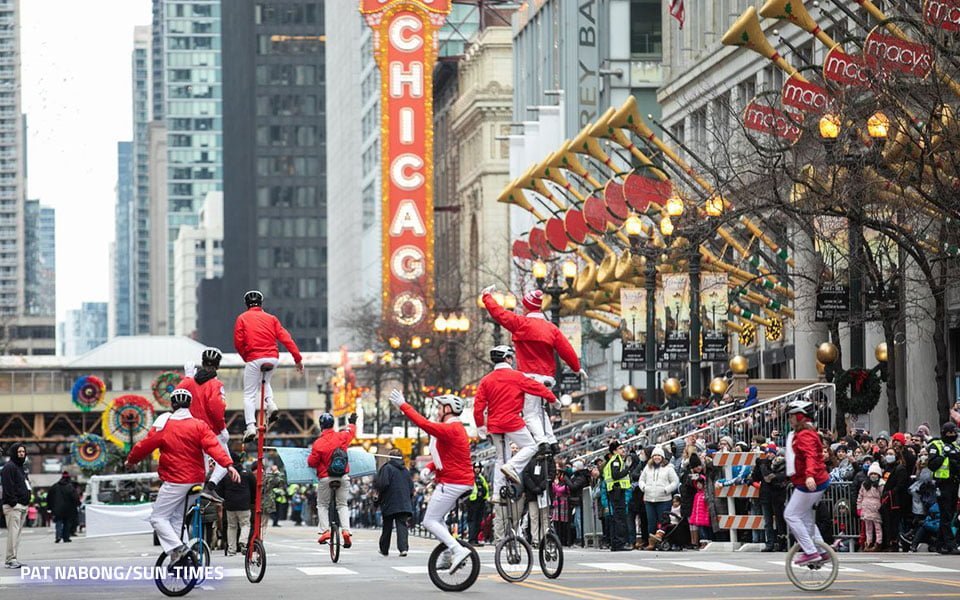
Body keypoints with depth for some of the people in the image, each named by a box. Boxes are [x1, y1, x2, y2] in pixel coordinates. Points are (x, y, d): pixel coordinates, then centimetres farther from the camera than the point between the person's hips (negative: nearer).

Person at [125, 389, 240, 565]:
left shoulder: (163, 426, -5)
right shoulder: (199, 425, 2)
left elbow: (144, 446, 2)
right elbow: (212, 446, -12)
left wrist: (131, 460, 21)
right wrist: (228, 465, -22)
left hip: (175, 482, -5)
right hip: (196, 480, 5)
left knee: (158, 517, 0)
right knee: (177, 517, 17)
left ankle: (176, 548, -20)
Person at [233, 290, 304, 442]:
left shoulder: (242, 318, 7)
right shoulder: (271, 318, 13)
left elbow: (238, 342, -1)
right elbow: (285, 338, 4)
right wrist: (298, 358, 2)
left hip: (254, 359, -3)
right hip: (272, 359, 3)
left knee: (249, 395, 3)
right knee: (265, 381, 32)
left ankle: (250, 427, -11)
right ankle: (270, 404, 5)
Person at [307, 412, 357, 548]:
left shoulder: (318, 443, -15)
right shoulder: (341, 437, -5)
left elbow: (311, 462, -8)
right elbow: (351, 432, 19)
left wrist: (310, 456, 15)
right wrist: (352, 423, 41)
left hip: (325, 478, -3)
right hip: (343, 477, 3)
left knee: (322, 504, 13)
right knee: (342, 505, 12)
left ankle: (325, 530, 0)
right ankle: (346, 530, -5)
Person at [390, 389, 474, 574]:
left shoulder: (450, 429, -16)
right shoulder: (456, 429, 20)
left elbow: (424, 424, -28)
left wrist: (403, 405, -23)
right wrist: (429, 467, 6)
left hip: (451, 484, -11)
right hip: (462, 483, 11)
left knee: (430, 521, -8)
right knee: (437, 519, 21)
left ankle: (458, 550, -18)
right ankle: (452, 552, 16)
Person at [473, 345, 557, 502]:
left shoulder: (486, 380, 6)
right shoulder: (515, 376, -6)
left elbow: (478, 405, 3)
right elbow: (536, 387, -2)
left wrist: (480, 425, 11)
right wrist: (553, 399, 11)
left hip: (494, 424, 6)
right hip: (512, 421, -6)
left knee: (501, 457, 14)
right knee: (530, 446, 7)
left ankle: (497, 493, 10)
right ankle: (512, 466, -17)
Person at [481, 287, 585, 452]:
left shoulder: (521, 323, -7)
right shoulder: (551, 328, 7)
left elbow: (498, 313, -4)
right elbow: (566, 349, 5)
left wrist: (487, 296, 13)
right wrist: (577, 368, 17)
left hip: (530, 375, -6)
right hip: (547, 376, 6)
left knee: (531, 414, -7)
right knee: (539, 410, 23)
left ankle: (541, 441, -25)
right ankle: (552, 442, 19)